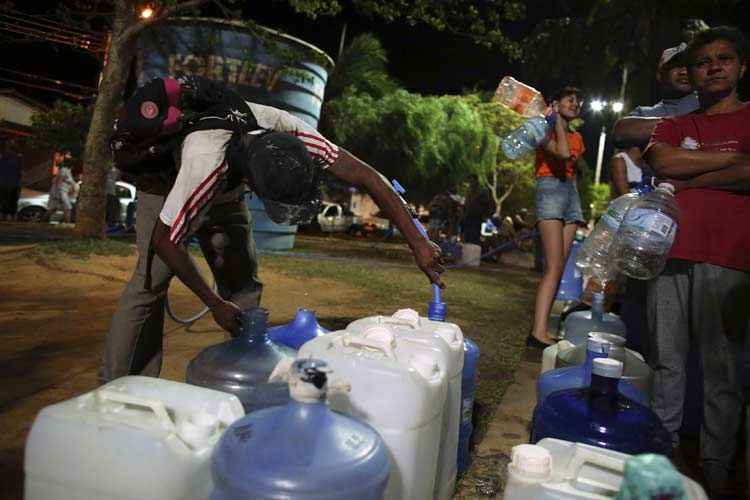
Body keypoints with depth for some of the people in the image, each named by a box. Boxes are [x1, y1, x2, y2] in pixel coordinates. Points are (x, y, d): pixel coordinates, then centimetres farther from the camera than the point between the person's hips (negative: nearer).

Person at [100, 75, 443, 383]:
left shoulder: (283, 129, -33)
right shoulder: (205, 166, -45)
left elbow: (365, 176, -31)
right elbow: (163, 240, -32)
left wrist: (417, 242, -34)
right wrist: (214, 303, -27)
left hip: (226, 192, 5)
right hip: (167, 188, -4)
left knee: (243, 282, -3)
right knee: (151, 282, -15)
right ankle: (115, 387, -3)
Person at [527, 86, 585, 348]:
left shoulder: (577, 137, 23)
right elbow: (562, 153, -16)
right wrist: (557, 119, -6)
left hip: (571, 191, 8)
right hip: (550, 189, -7)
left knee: (558, 267, -2)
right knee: (554, 266, -19)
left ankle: (541, 328, -2)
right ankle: (538, 332, -22)